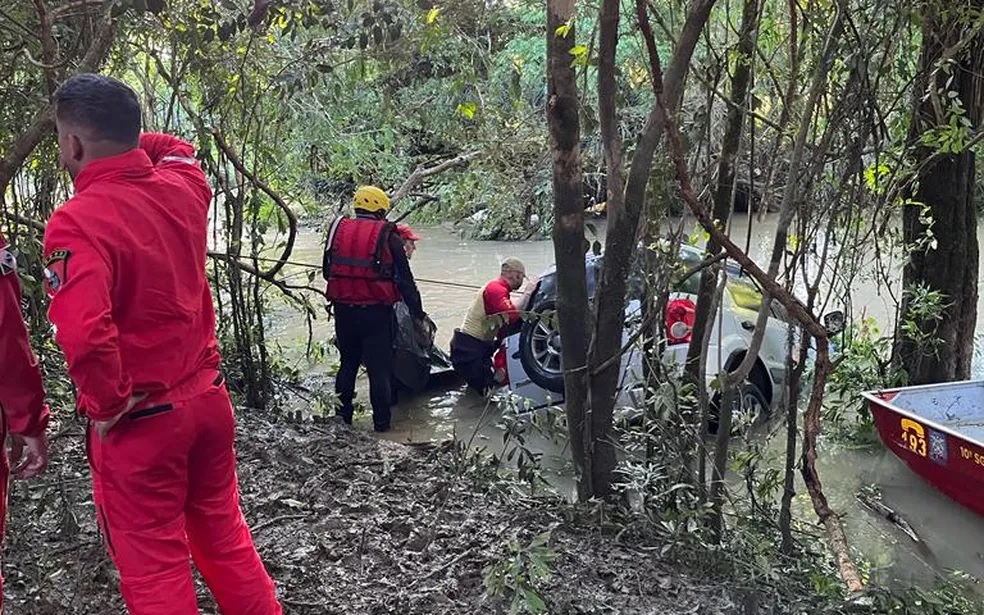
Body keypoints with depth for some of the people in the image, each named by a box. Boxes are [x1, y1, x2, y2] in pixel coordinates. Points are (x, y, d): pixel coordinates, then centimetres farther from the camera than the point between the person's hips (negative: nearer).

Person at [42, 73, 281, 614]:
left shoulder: (77, 222, -22)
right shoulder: (183, 188, -3)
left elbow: (84, 334, -35)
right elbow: (177, 149, 23)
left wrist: (107, 405, -19)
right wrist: (125, 138, 12)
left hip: (139, 420, -6)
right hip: (207, 397, 6)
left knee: (153, 567, 12)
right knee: (225, 536, 23)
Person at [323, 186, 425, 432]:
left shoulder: (337, 229, 6)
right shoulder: (388, 237, -5)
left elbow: (327, 271, 13)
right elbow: (405, 280, -4)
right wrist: (418, 313, 4)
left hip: (343, 309, 4)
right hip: (376, 312, -4)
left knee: (347, 363, 20)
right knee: (380, 368, 6)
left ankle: (342, 416, 27)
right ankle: (381, 422, 12)